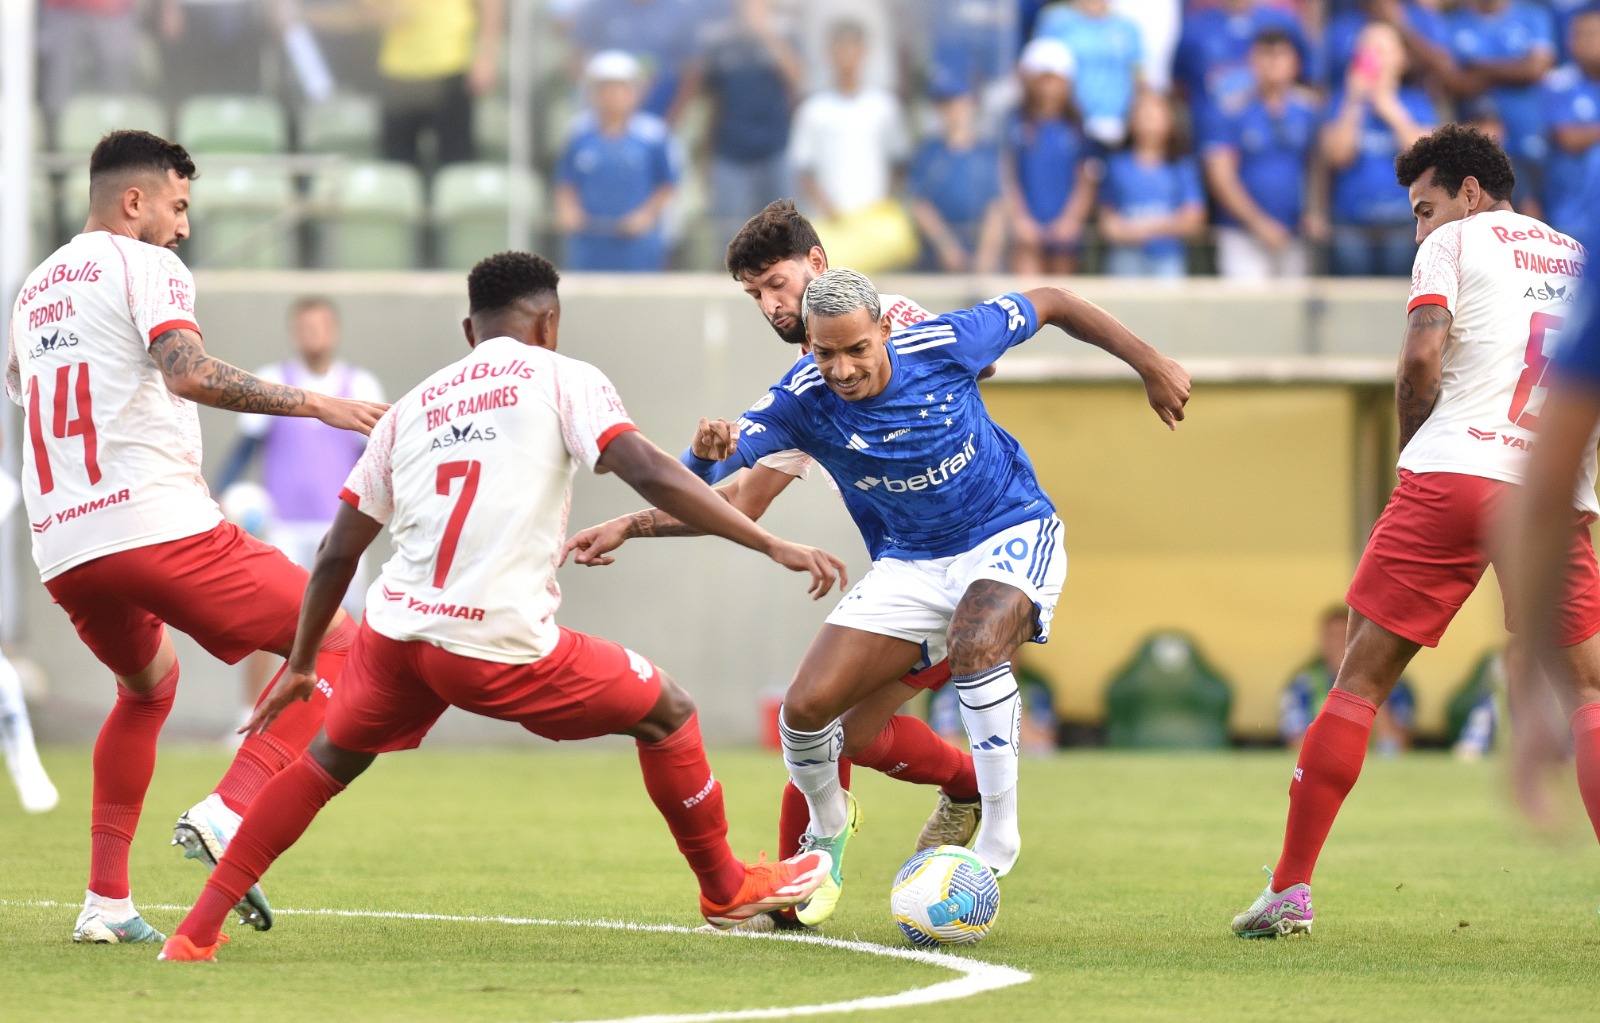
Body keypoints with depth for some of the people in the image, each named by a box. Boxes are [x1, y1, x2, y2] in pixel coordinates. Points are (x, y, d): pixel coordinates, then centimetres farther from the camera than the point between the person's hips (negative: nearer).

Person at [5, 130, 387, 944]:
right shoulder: (146, 267, -1)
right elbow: (188, 373, -19)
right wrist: (316, 405, -21)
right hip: (158, 527, -8)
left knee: (149, 685, 32)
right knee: (333, 641, 0)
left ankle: (106, 901, 23)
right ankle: (228, 812, -18)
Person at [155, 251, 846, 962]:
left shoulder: (412, 406, 20)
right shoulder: (561, 379, 6)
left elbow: (337, 553, 20)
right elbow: (649, 473, -9)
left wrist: (301, 666, 30)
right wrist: (775, 546, -9)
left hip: (397, 630, 5)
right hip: (502, 645, -5)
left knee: (326, 764, 27)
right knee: (667, 712, 16)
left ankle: (198, 930, 20)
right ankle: (726, 889, 28)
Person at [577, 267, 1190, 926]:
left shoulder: (944, 345, -22)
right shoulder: (802, 401, -19)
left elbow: (1051, 303, -5)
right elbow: (700, 479, -28)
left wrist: (1150, 365, 2)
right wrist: (707, 452, -53)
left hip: (1011, 535, -3)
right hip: (911, 564, 3)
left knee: (974, 642, -36)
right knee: (806, 708, -10)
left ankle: (997, 840, -24)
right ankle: (828, 830, 24)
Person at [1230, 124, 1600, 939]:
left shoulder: (1455, 244, 9)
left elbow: (1421, 360, -5)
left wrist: (1413, 450, 9)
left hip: (1455, 472, -3)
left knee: (1362, 678, 3)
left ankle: (1290, 888, 2)